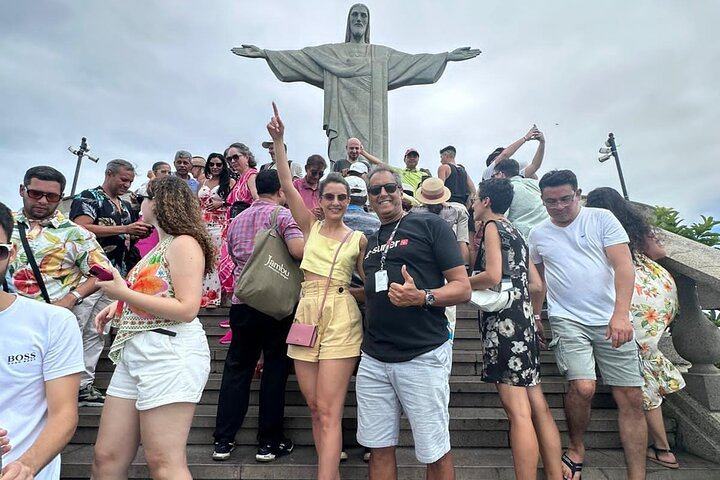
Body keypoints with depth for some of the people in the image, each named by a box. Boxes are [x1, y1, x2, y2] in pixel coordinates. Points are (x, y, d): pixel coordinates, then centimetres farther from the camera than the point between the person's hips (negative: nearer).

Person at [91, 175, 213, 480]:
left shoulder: (184, 243, -9)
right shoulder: (159, 247, 20)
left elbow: (187, 309, -17)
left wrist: (124, 293, -14)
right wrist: (119, 305, 8)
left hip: (171, 353, -9)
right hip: (134, 352, 9)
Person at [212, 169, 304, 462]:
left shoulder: (237, 220, 12)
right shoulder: (282, 215, -8)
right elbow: (299, 250, -24)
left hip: (242, 302, 5)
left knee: (236, 369, 14)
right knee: (275, 369, 7)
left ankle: (223, 440, 19)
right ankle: (269, 443, 16)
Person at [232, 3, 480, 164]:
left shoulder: (383, 54, 20)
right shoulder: (330, 52, 17)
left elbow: (414, 61, 15)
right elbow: (298, 57, 11)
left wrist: (447, 56, 8)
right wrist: (264, 53, 2)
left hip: (370, 122, 1)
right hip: (343, 120, -1)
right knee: (342, 169, -11)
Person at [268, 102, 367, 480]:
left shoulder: (358, 239, 3)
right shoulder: (310, 227, 8)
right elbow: (287, 185, -1)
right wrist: (278, 141, -5)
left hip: (341, 320, -3)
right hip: (306, 316, 3)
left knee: (329, 412, -5)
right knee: (315, 408, 11)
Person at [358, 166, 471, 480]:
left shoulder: (430, 225, -3)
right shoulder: (372, 242, 16)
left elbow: (463, 288, -8)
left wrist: (422, 297, -23)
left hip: (423, 357, -5)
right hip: (373, 359, 6)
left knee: (435, 452, 9)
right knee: (379, 448, 14)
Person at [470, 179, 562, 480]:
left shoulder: (492, 226, -3)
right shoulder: (516, 233, 23)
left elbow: (492, 276, -17)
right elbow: (537, 286, 23)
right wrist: (534, 315, 33)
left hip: (503, 318, -9)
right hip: (522, 318, 9)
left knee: (518, 411, -10)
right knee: (537, 406, 10)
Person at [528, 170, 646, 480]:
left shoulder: (601, 219, 0)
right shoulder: (538, 234, 8)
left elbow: (624, 265, -8)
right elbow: (537, 279, 19)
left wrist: (621, 314, -20)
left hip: (612, 320, 0)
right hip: (568, 321, 0)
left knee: (631, 398, 0)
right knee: (583, 387, -17)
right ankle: (576, 449, 9)